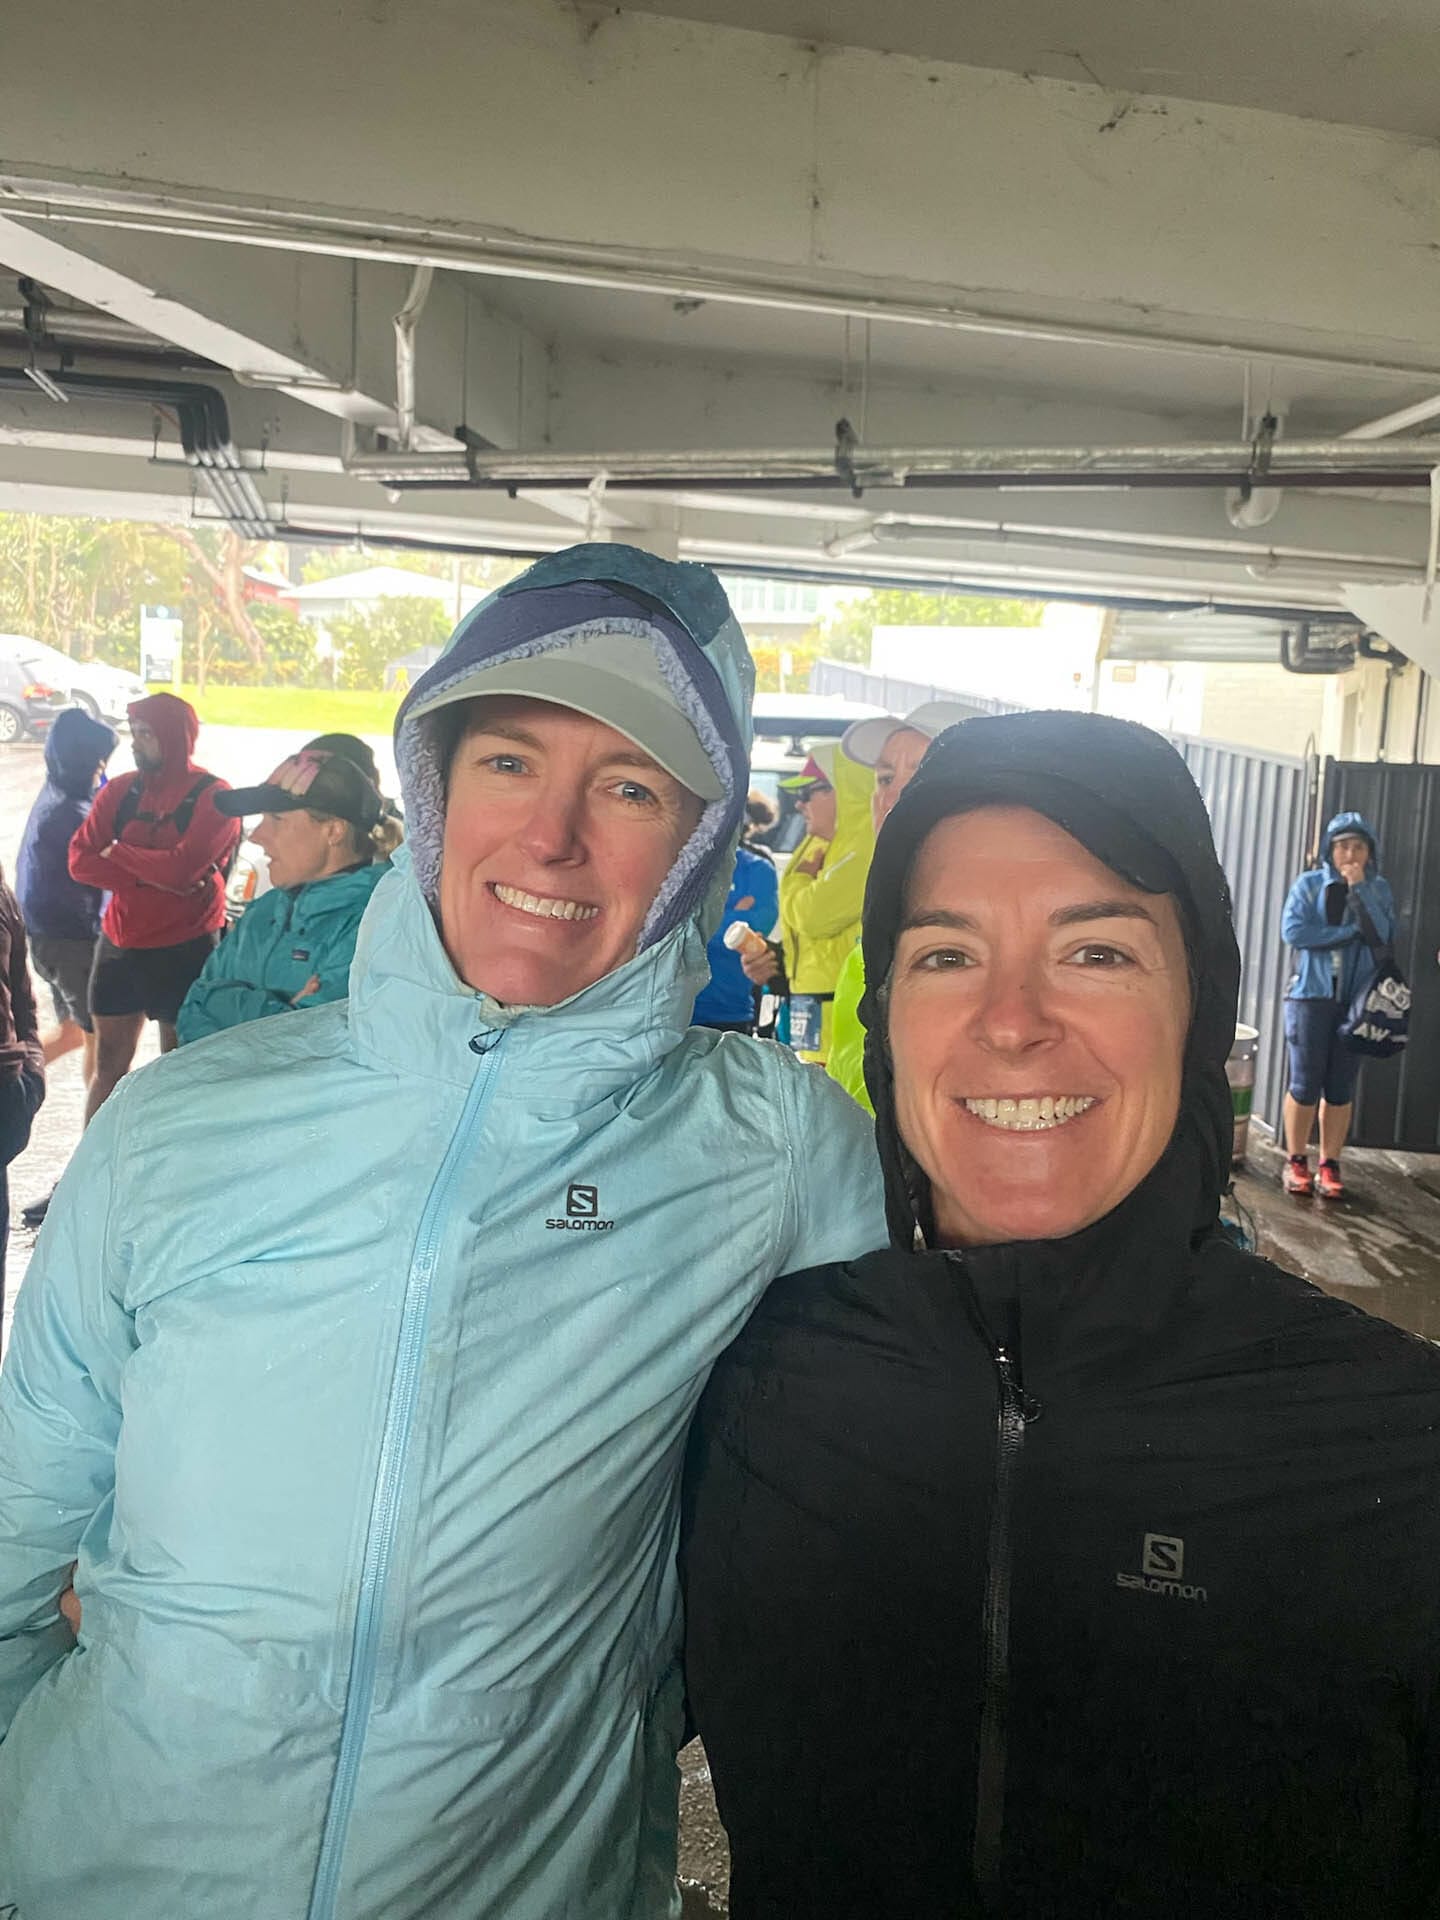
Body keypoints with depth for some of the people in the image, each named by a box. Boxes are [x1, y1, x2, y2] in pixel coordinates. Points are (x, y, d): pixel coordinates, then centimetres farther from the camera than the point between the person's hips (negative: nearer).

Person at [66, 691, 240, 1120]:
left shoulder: (212, 796, -10)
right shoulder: (119, 790, 5)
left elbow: (183, 868, -23)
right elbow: (80, 861, -5)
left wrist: (118, 852, -9)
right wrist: (151, 875, -18)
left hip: (184, 952, -5)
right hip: (118, 947, 5)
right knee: (109, 1066, 14)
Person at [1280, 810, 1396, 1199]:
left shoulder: (1379, 888, 7)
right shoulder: (1309, 884, 2)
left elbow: (1384, 935, -8)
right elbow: (1293, 931, -11)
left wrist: (1359, 888, -11)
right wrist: (1351, 931, -9)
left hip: (1357, 1000, 2)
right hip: (1311, 995, -2)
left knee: (1341, 1087, 5)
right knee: (1305, 1083, -1)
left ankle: (1329, 1165, 13)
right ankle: (1296, 1162, 11)